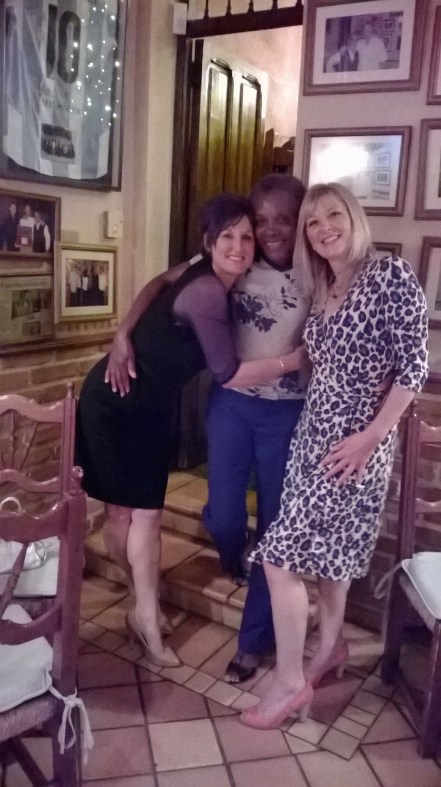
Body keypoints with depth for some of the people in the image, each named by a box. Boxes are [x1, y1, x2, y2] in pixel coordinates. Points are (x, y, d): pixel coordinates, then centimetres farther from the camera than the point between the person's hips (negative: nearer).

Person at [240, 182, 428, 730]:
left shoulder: (392, 275, -12)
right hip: (315, 431, 7)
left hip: (354, 439, -7)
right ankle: (330, 644, 40)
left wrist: (371, 437, -18)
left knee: (281, 555, -6)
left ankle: (290, 680, 11)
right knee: (330, 544, 20)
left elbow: (414, 365, -16)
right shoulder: (322, 290, 10)